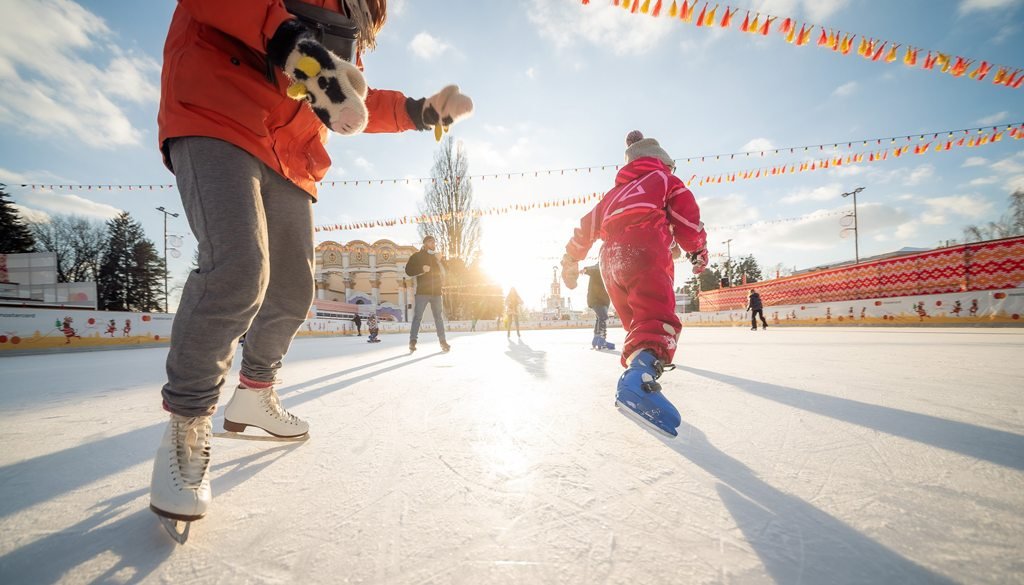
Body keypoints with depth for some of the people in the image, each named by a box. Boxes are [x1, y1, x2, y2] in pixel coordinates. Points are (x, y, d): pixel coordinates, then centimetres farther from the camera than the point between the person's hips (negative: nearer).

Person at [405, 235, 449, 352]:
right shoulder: (417, 256, 5)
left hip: (436, 292, 4)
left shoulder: (436, 257, 17)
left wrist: (442, 280, 8)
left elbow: (442, 271, 28)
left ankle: (443, 342, 6)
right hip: (422, 292, -3)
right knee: (417, 316, -4)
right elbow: (408, 270, -3)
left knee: (438, 317, 4)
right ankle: (412, 341, 3)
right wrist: (422, 269, -17)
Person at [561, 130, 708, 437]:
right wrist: (698, 249, 18)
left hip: (610, 260, 6)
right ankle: (639, 377, -43)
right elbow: (687, 216, 8)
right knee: (658, 319, -20)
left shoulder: (615, 191, 35)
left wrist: (571, 261, 35)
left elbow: (588, 225, 31)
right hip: (645, 252, -6)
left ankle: (638, 365, 10)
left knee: (637, 322, 17)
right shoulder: (664, 180, 21)